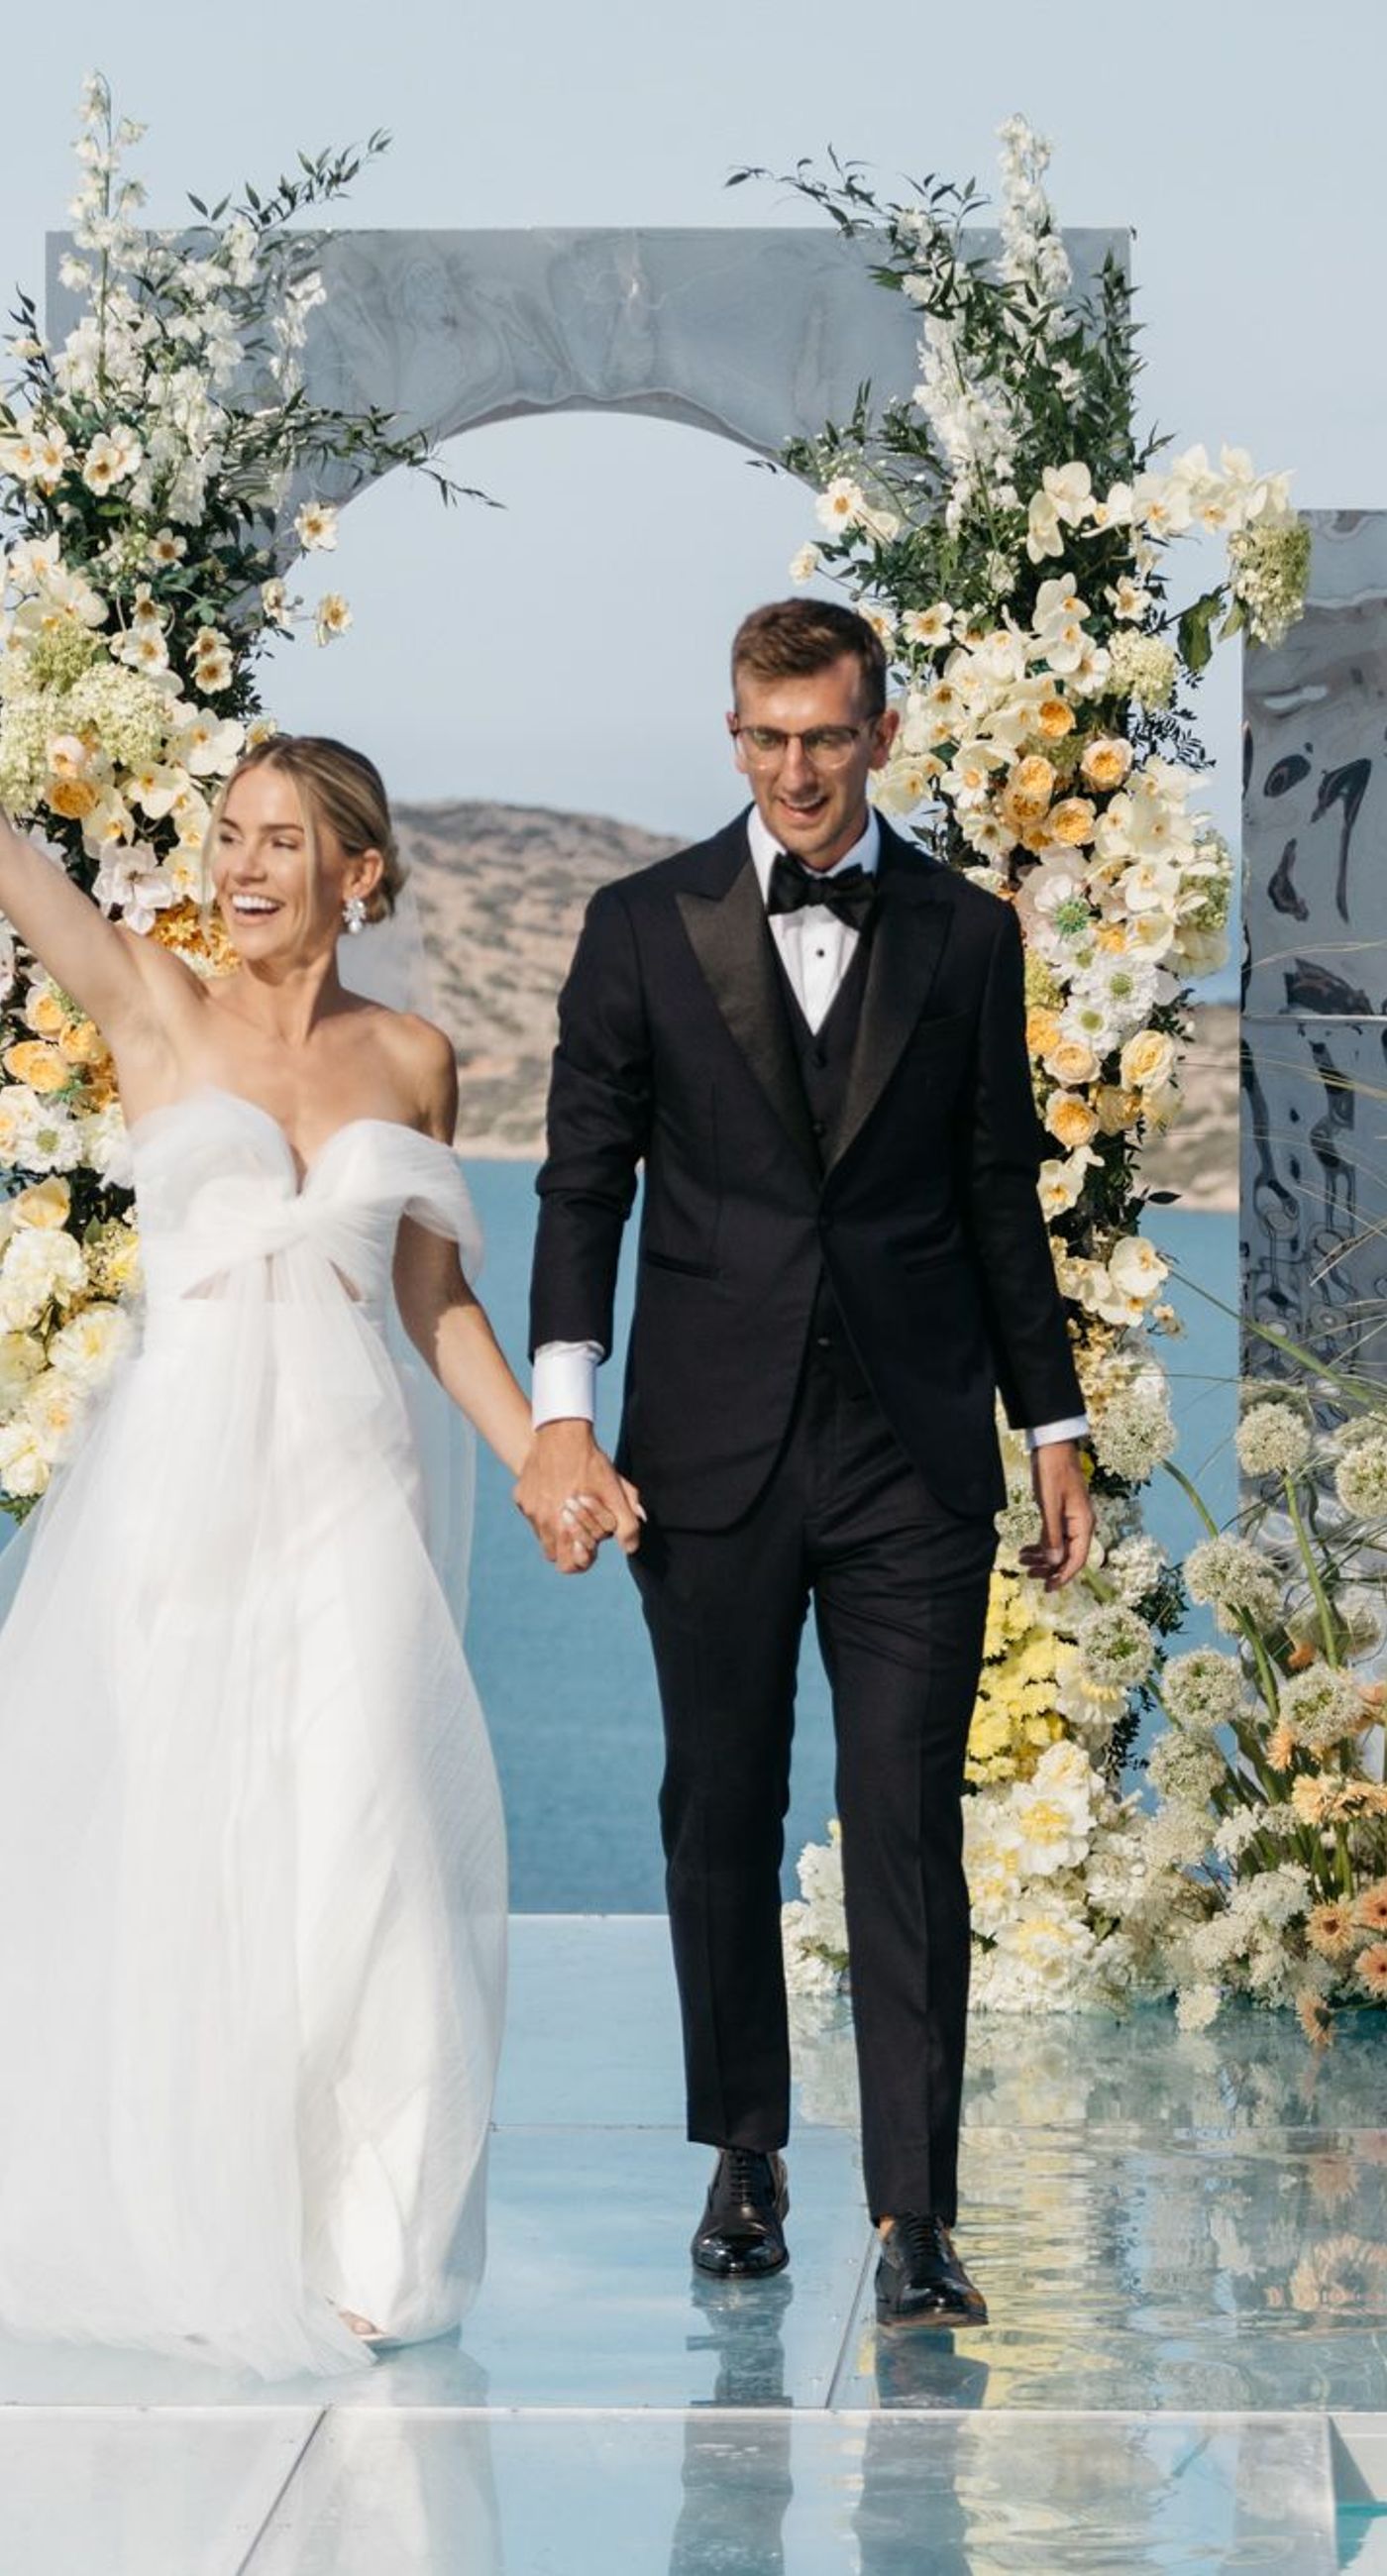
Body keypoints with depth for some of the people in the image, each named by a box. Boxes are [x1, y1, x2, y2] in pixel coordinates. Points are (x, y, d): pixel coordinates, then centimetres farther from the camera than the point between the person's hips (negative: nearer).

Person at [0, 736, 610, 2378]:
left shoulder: (411, 1060, 10)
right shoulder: (150, 1006, 4)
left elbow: (438, 1303, 15)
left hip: (346, 1499, 1)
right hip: (175, 1486, -1)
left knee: (352, 1859, -5)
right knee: (159, 1864, 2)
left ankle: (355, 2243, 7)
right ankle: (183, 2232, 18)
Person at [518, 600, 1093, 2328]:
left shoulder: (965, 936, 6)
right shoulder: (644, 929, 4)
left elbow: (1002, 1198, 11)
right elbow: (584, 1182, 2)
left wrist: (1054, 1428, 10)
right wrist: (561, 1414, -9)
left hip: (914, 1453, 0)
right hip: (712, 1453, 1)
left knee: (908, 1827, -5)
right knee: (720, 1814, 10)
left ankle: (915, 2212, -5)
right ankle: (745, 2153, 26)